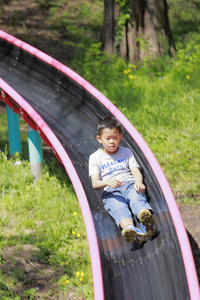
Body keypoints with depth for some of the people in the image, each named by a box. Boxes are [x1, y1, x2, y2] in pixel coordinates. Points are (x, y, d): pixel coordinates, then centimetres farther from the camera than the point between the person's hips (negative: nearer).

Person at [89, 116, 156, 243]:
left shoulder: (126, 152, 22)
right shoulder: (95, 157, 13)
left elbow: (136, 172, 11)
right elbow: (95, 183, 0)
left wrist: (138, 182, -17)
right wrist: (107, 182, -25)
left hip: (130, 185, 2)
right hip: (111, 192, -2)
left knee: (137, 198, -36)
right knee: (119, 208, -37)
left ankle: (147, 221, -69)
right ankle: (129, 228, -71)